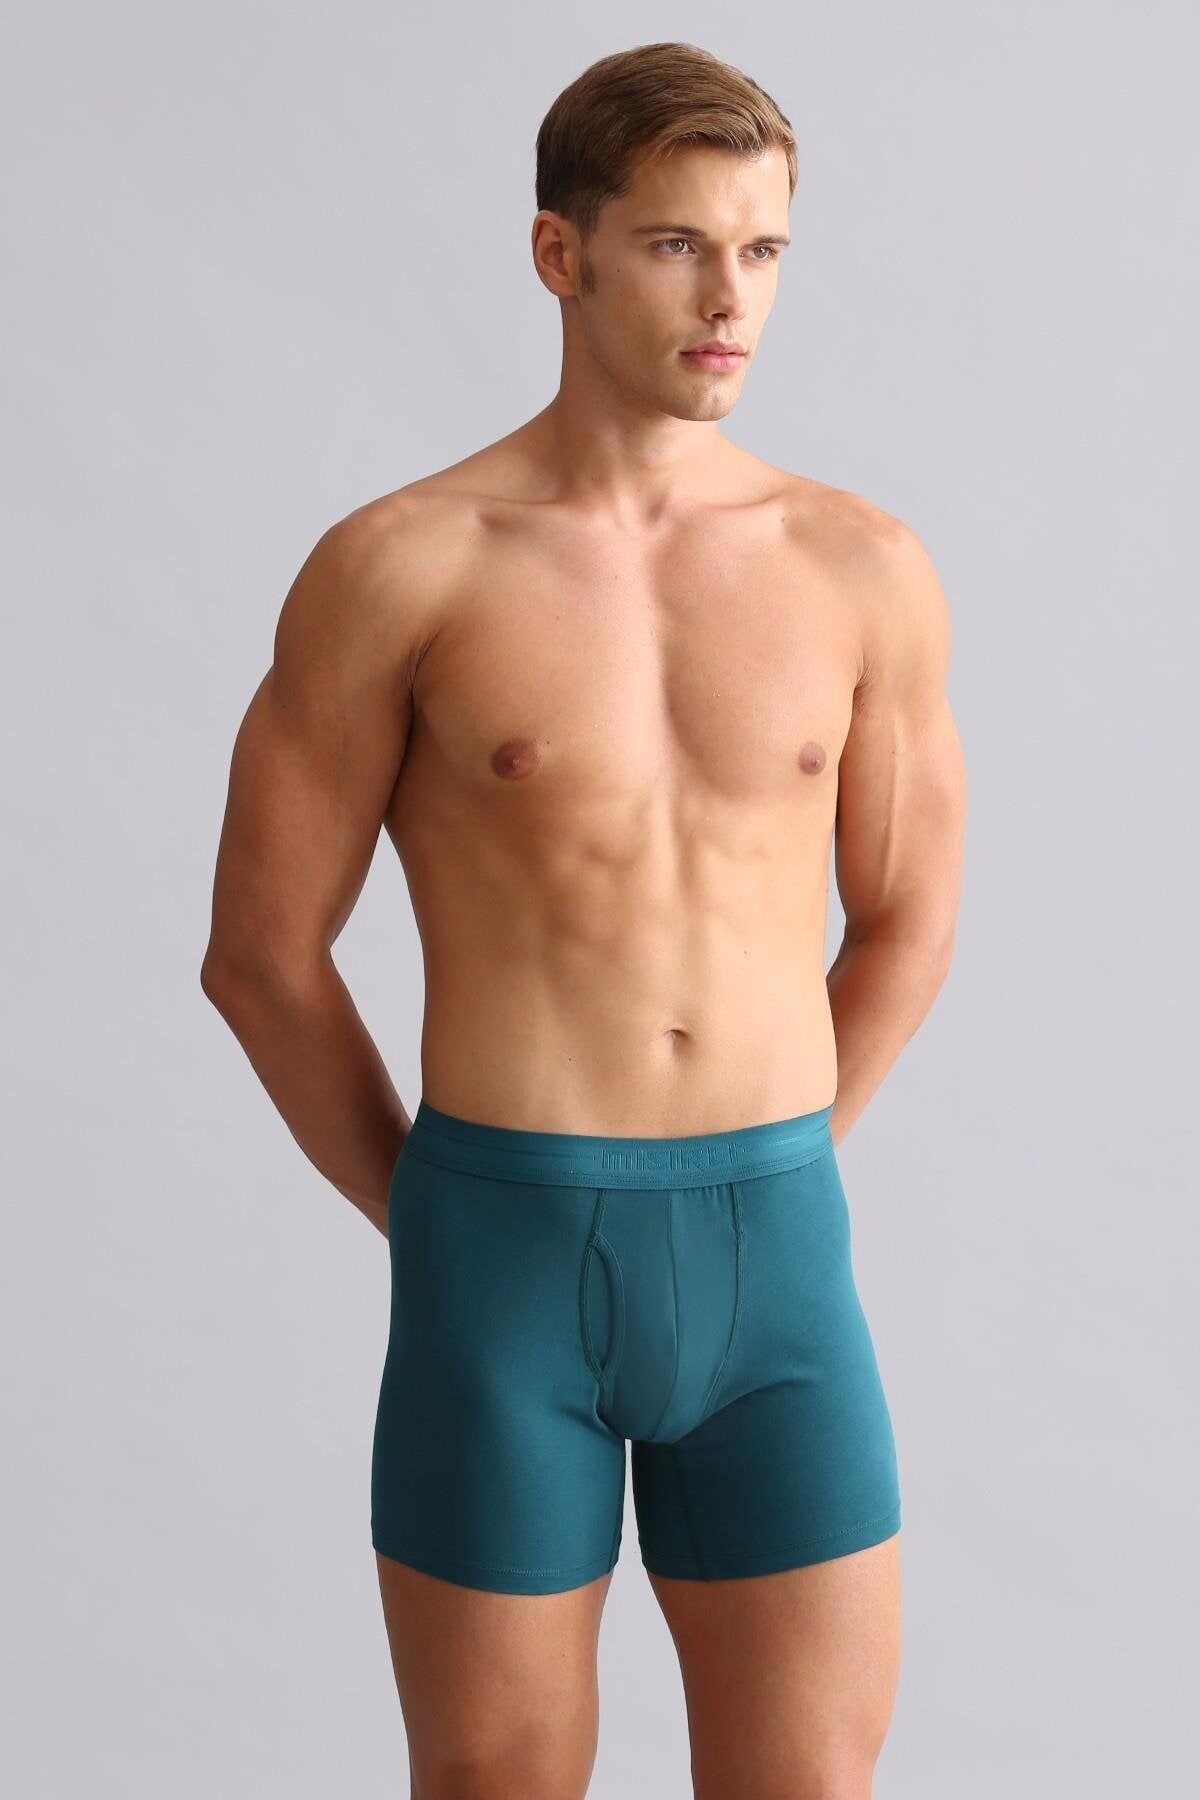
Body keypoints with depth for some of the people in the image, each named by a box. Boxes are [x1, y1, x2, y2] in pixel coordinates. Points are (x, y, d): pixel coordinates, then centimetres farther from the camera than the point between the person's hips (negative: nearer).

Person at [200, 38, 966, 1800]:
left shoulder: (864, 569, 4)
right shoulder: (397, 568, -4)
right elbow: (262, 950, 2)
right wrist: (433, 1224, 8)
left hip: (776, 1261, 3)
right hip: (502, 1265, -2)